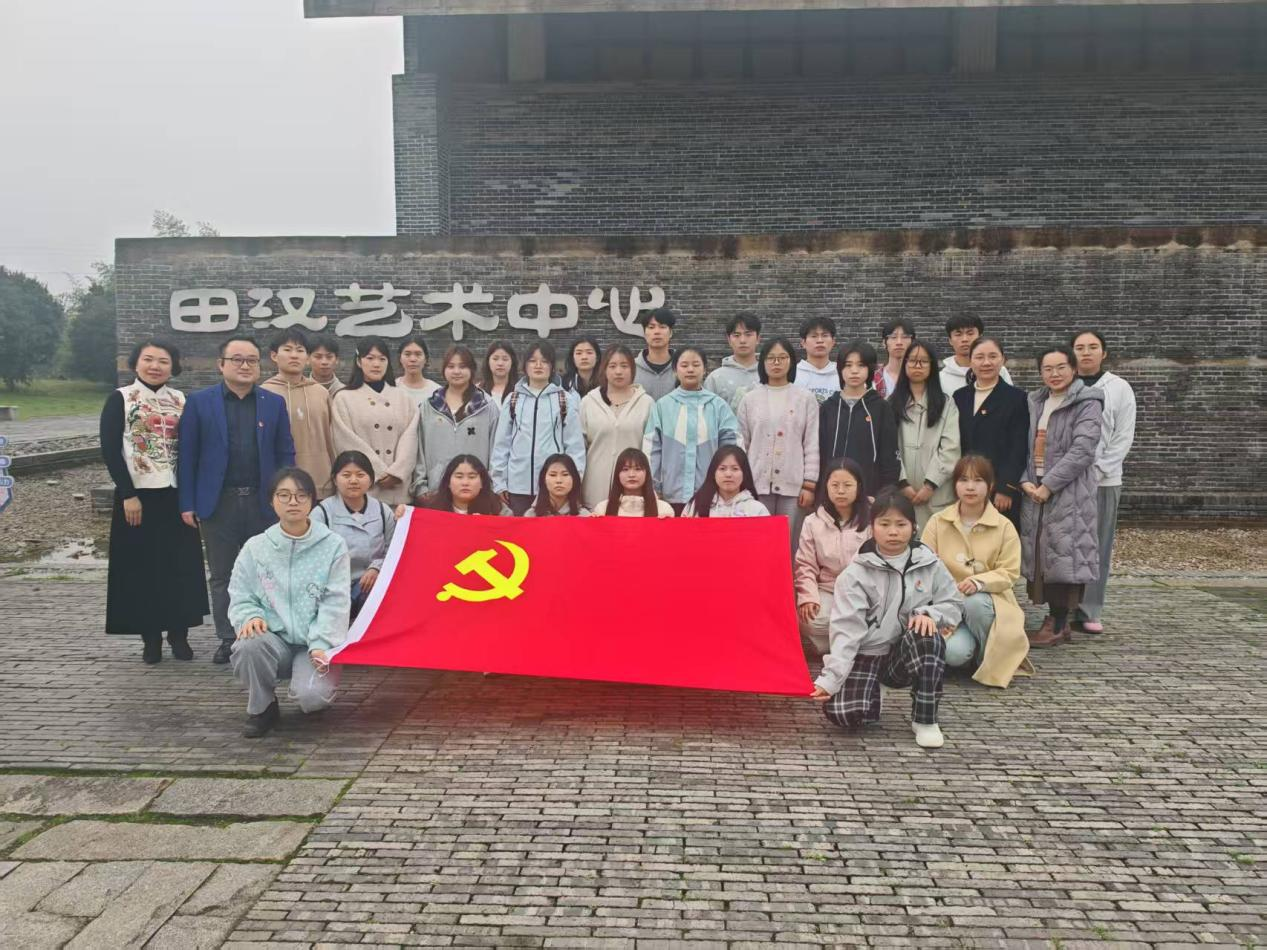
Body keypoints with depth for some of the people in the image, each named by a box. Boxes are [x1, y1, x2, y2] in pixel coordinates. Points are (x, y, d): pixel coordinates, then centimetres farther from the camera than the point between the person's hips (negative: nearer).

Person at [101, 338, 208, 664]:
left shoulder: (182, 401, 8)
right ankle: (150, 637, 15)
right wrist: (128, 494, -13)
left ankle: (179, 634, 17)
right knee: (142, 566, 4)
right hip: (137, 495, -2)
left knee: (181, 565, 5)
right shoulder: (119, 399, -1)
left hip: (176, 495, 3)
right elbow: (110, 450, -7)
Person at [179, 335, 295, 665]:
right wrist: (187, 503, -4)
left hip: (264, 502, 1)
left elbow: (285, 455, 6)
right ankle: (228, 639, 17)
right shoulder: (199, 402, 2)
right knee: (222, 576, 7)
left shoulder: (275, 403, 7)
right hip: (218, 502, -1)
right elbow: (187, 456, 1)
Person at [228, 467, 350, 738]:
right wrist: (251, 617, -17)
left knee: (311, 696, -28)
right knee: (248, 645, -33)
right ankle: (262, 708, -3)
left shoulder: (333, 545, -2)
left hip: (315, 644, -1)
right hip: (274, 639, 2)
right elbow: (240, 598, 7)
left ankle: (318, 691, 14)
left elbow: (335, 603, -7)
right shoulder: (255, 547, 4)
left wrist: (321, 646, -18)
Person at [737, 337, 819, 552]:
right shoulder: (749, 400, 8)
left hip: (793, 485, -1)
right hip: (757, 484, 1)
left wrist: (809, 484, -5)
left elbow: (812, 445, 2)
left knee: (789, 546, 2)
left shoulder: (806, 398, 5)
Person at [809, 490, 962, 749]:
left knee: (928, 635, -32)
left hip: (907, 655, 2)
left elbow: (954, 604, 4)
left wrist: (930, 614, -19)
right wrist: (830, 678, -24)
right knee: (844, 713, -25)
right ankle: (871, 694, 14)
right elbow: (847, 629, -15)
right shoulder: (856, 573, -10)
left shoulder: (929, 564, -1)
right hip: (866, 655, -2)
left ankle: (925, 720, -14)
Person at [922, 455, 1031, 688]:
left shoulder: (1004, 526, -2)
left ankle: (989, 661, -10)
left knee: (974, 603, -38)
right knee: (954, 651, -30)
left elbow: (1010, 572, -5)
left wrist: (979, 581, -25)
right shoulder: (937, 522, 0)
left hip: (987, 602, 0)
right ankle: (970, 654, 10)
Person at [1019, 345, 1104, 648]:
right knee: (1041, 554, 7)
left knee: (1062, 554, -6)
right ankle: (1055, 620, 16)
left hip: (1069, 493, -6)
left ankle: (1058, 625, 2)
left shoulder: (1087, 404, -4)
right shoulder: (1034, 403, 15)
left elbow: (1083, 449, -14)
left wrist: (1049, 484, -17)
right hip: (1034, 491, 6)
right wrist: (1025, 481, -7)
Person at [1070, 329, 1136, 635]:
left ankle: (1090, 611, 8)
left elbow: (1124, 436, 1)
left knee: (1098, 546, 1)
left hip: (1103, 480, 0)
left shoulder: (1119, 388, 5)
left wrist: (1099, 469, -9)